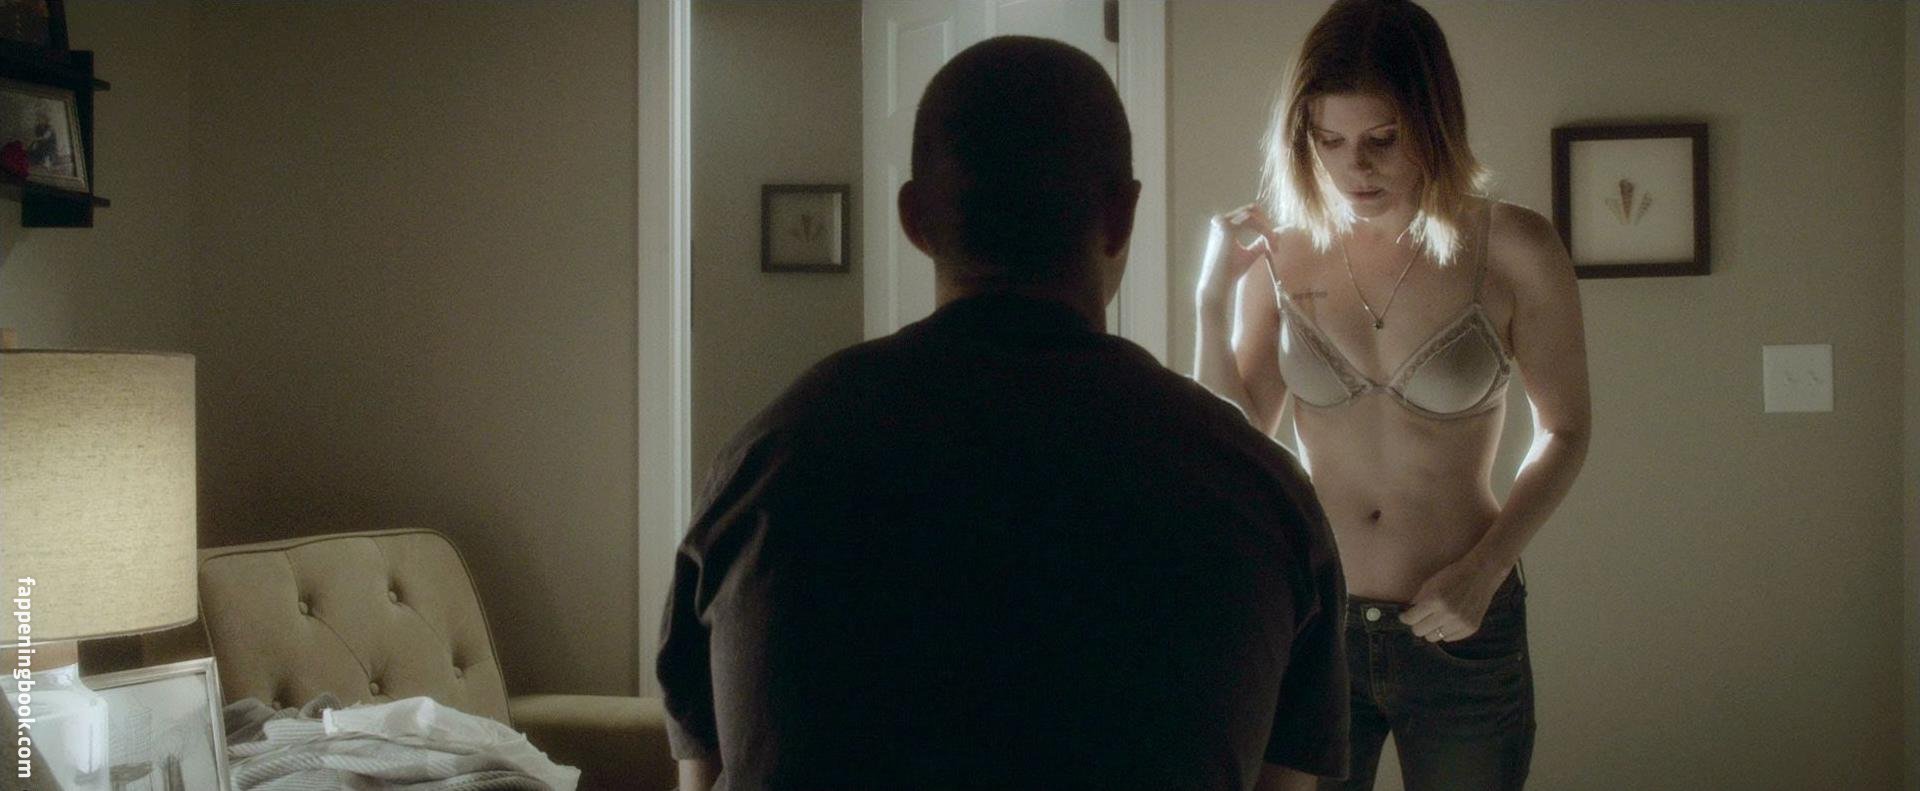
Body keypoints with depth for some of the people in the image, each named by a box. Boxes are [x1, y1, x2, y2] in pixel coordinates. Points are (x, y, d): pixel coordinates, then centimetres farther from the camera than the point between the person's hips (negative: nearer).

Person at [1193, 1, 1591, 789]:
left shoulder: (1513, 250, -9)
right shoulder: (1280, 249, -3)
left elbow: (1563, 433, 1)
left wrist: (1485, 568, -11)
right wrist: (1213, 300, -12)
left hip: (1461, 632, -1)